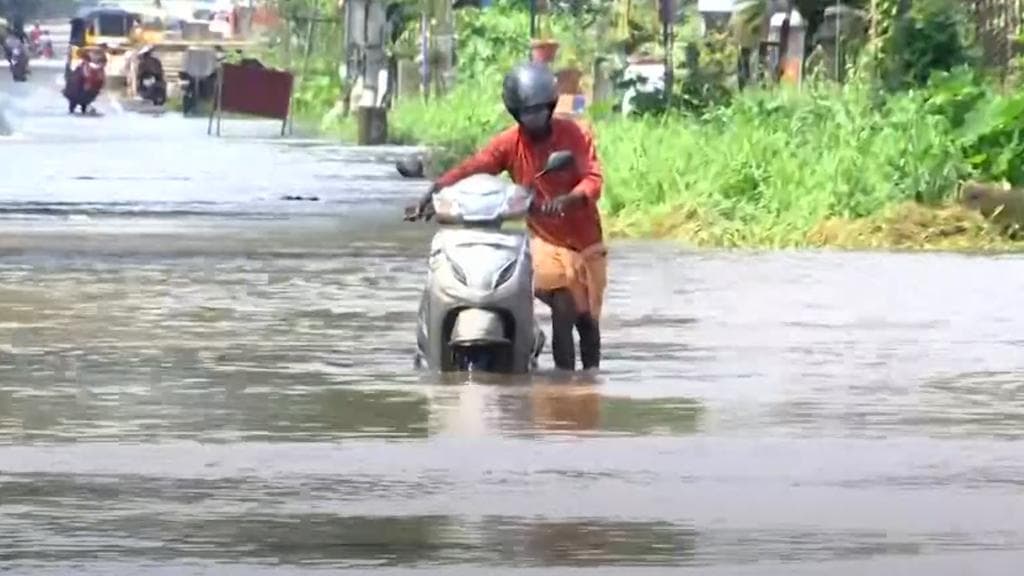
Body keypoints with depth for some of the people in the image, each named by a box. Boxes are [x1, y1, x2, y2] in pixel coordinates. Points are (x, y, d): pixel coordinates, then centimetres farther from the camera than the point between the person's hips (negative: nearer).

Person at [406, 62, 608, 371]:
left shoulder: (575, 135, -9)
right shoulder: (509, 143, -6)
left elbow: (593, 180, -21)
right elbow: (471, 168, -17)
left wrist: (568, 200, -42)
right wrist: (432, 194, -32)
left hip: (585, 238, 1)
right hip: (546, 239, -1)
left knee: (587, 318, 11)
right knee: (563, 310, -20)